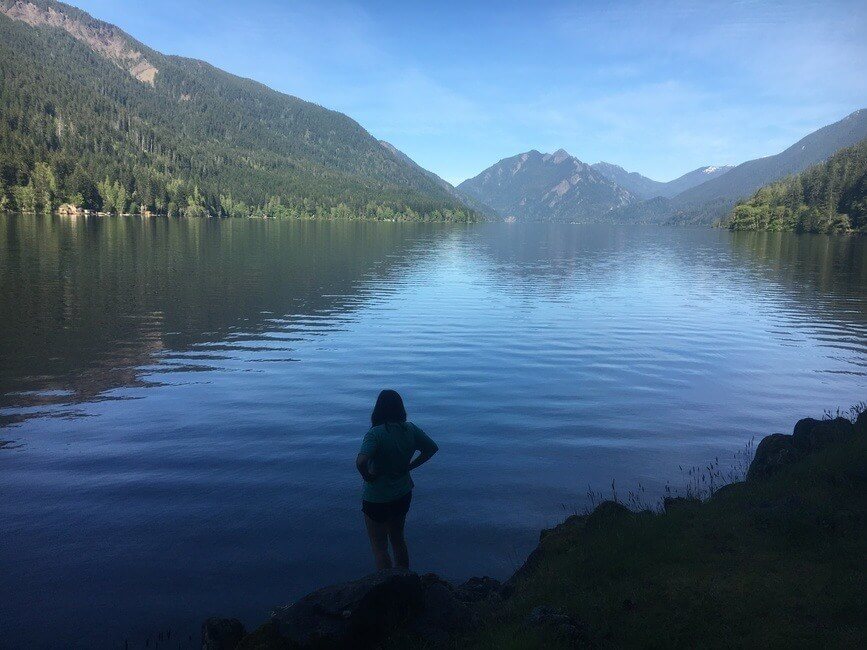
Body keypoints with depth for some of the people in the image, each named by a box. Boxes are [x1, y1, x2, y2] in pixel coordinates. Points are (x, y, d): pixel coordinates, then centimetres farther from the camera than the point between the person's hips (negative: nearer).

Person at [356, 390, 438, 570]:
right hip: (403, 495, 6)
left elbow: (361, 462, -38)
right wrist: (410, 466, 4)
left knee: (379, 547, 12)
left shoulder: (375, 433, -25)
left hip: (377, 499, -6)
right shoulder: (410, 429, -7)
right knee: (398, 540, 26)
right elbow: (432, 448, 4)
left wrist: (367, 476, -19)